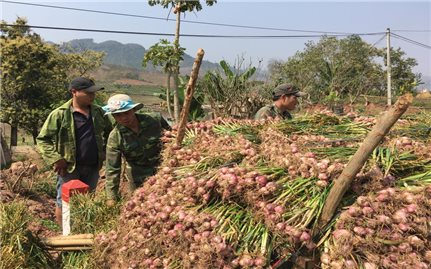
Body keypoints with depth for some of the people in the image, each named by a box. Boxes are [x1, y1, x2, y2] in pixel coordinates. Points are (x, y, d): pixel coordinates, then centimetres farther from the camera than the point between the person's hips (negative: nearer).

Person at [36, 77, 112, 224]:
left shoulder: (98, 112, 4)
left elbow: (109, 132, 19)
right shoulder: (60, 114, -10)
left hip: (92, 168, 5)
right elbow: (42, 139, -6)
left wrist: (104, 153, 7)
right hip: (69, 168, -5)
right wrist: (55, 159, -17)